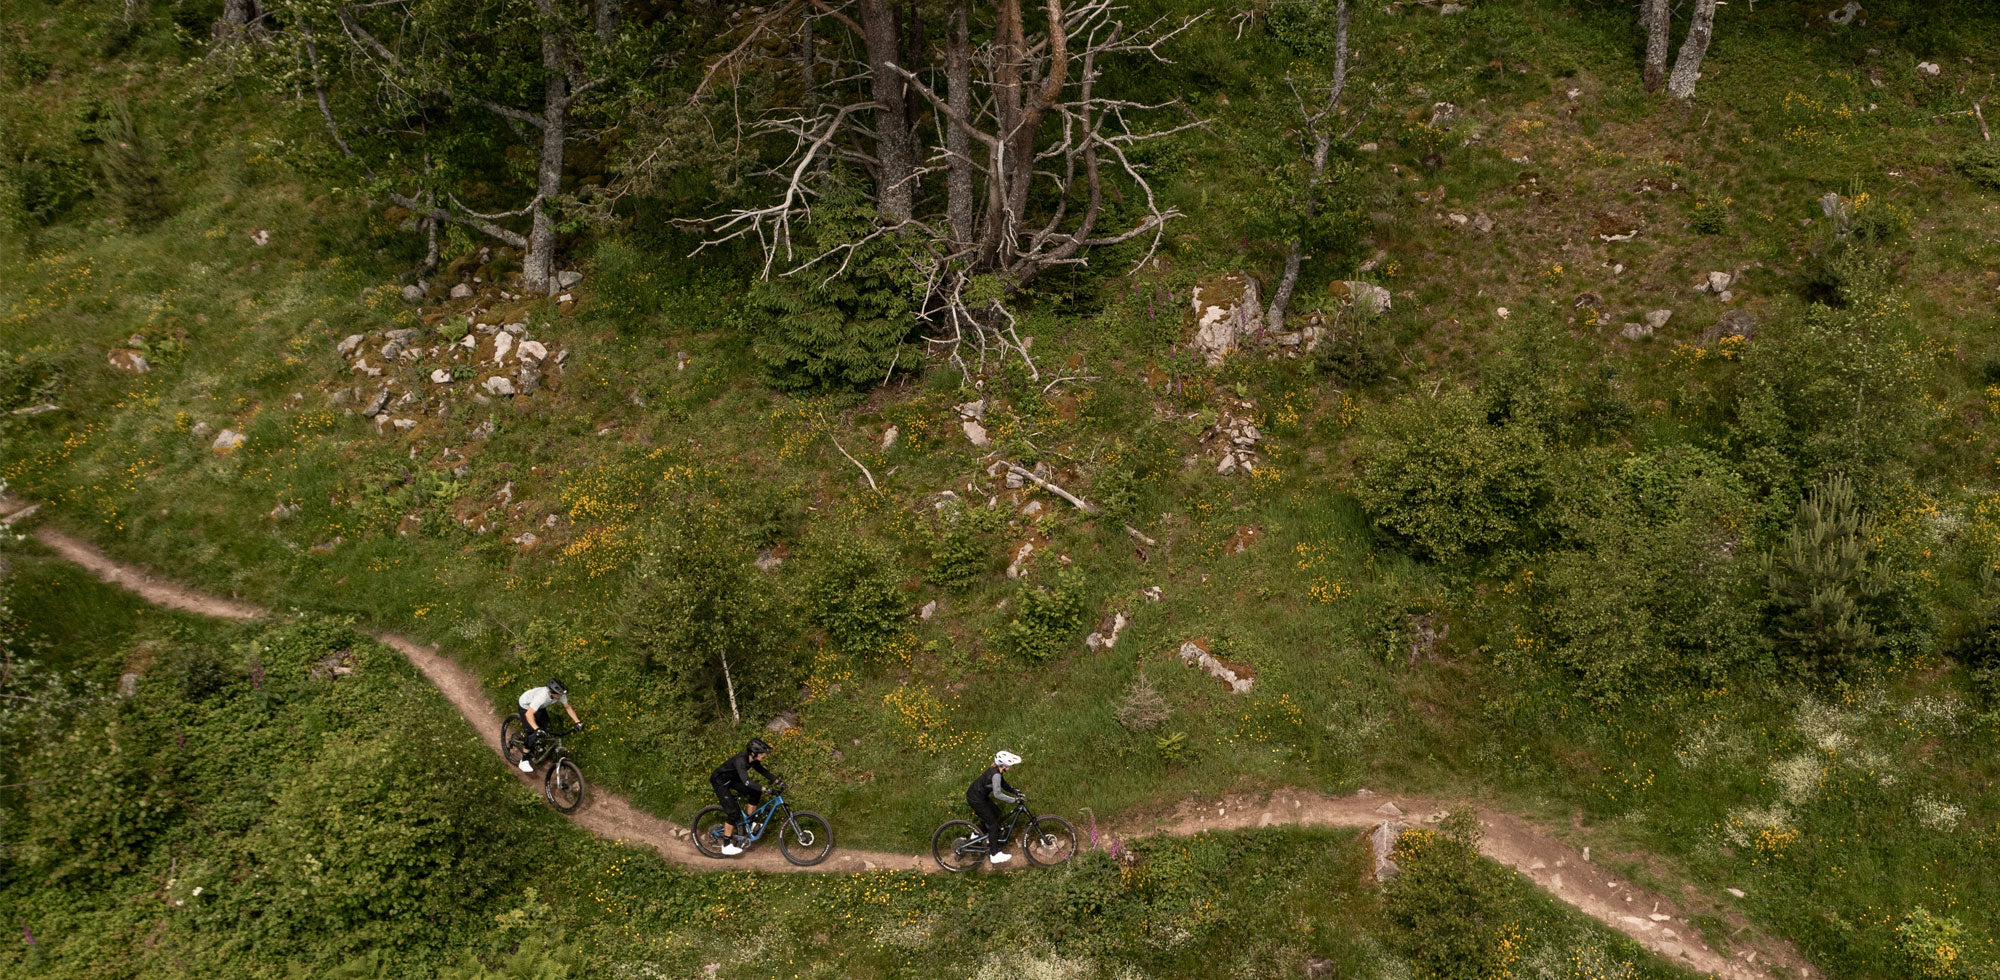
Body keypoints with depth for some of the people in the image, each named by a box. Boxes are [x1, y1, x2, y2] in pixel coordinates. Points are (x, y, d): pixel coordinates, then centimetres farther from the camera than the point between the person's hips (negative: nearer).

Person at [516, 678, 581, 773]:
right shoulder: (542, 696, -45)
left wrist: (577, 722, -20)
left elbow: (568, 707, -12)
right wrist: (537, 729, -58)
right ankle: (524, 761, -2)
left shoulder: (561, 695, -27)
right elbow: (529, 714, -49)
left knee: (546, 727, 1)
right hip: (526, 706, -6)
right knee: (532, 733, -13)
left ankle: (538, 744, 31)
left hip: (540, 707, 6)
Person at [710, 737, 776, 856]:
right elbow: (746, 782, -44)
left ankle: (748, 821, 11)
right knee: (733, 811, -16)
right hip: (719, 782, -9)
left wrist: (777, 781, -4)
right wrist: (765, 789, -49)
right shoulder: (740, 760, -35)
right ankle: (726, 845, -7)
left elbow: (762, 770, 7)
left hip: (731, 779, 9)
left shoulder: (752, 760, -9)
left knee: (756, 792, -3)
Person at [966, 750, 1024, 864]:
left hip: (979, 794, 9)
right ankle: (995, 855, 1)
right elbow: (998, 794, -34)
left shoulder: (996, 769, -1)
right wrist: (1014, 800, -29)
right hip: (975, 799, -9)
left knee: (995, 813, 21)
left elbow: (1003, 784, 12)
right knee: (993, 822, -4)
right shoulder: (996, 774, -30)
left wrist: (1014, 791, -1)